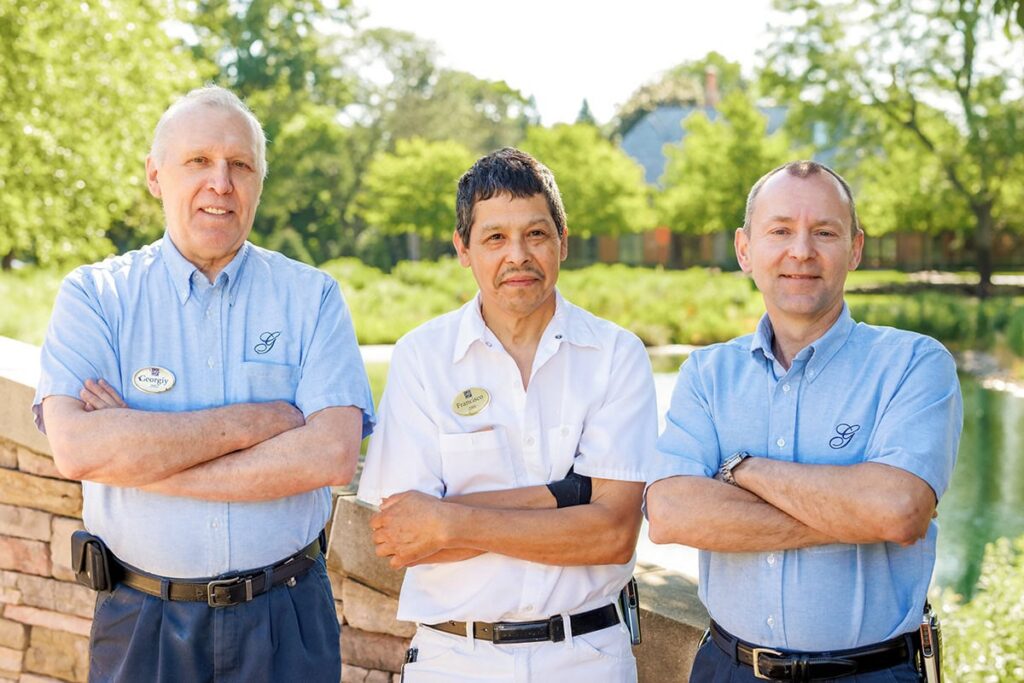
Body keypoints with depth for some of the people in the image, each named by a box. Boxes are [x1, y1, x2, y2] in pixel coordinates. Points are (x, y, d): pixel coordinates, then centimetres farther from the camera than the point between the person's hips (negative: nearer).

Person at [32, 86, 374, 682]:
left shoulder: (312, 297, -2)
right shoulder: (95, 295, -2)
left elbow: (334, 454, -15)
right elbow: (76, 448, -17)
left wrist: (140, 455, -15)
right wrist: (252, 421, -17)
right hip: (141, 624, 0)